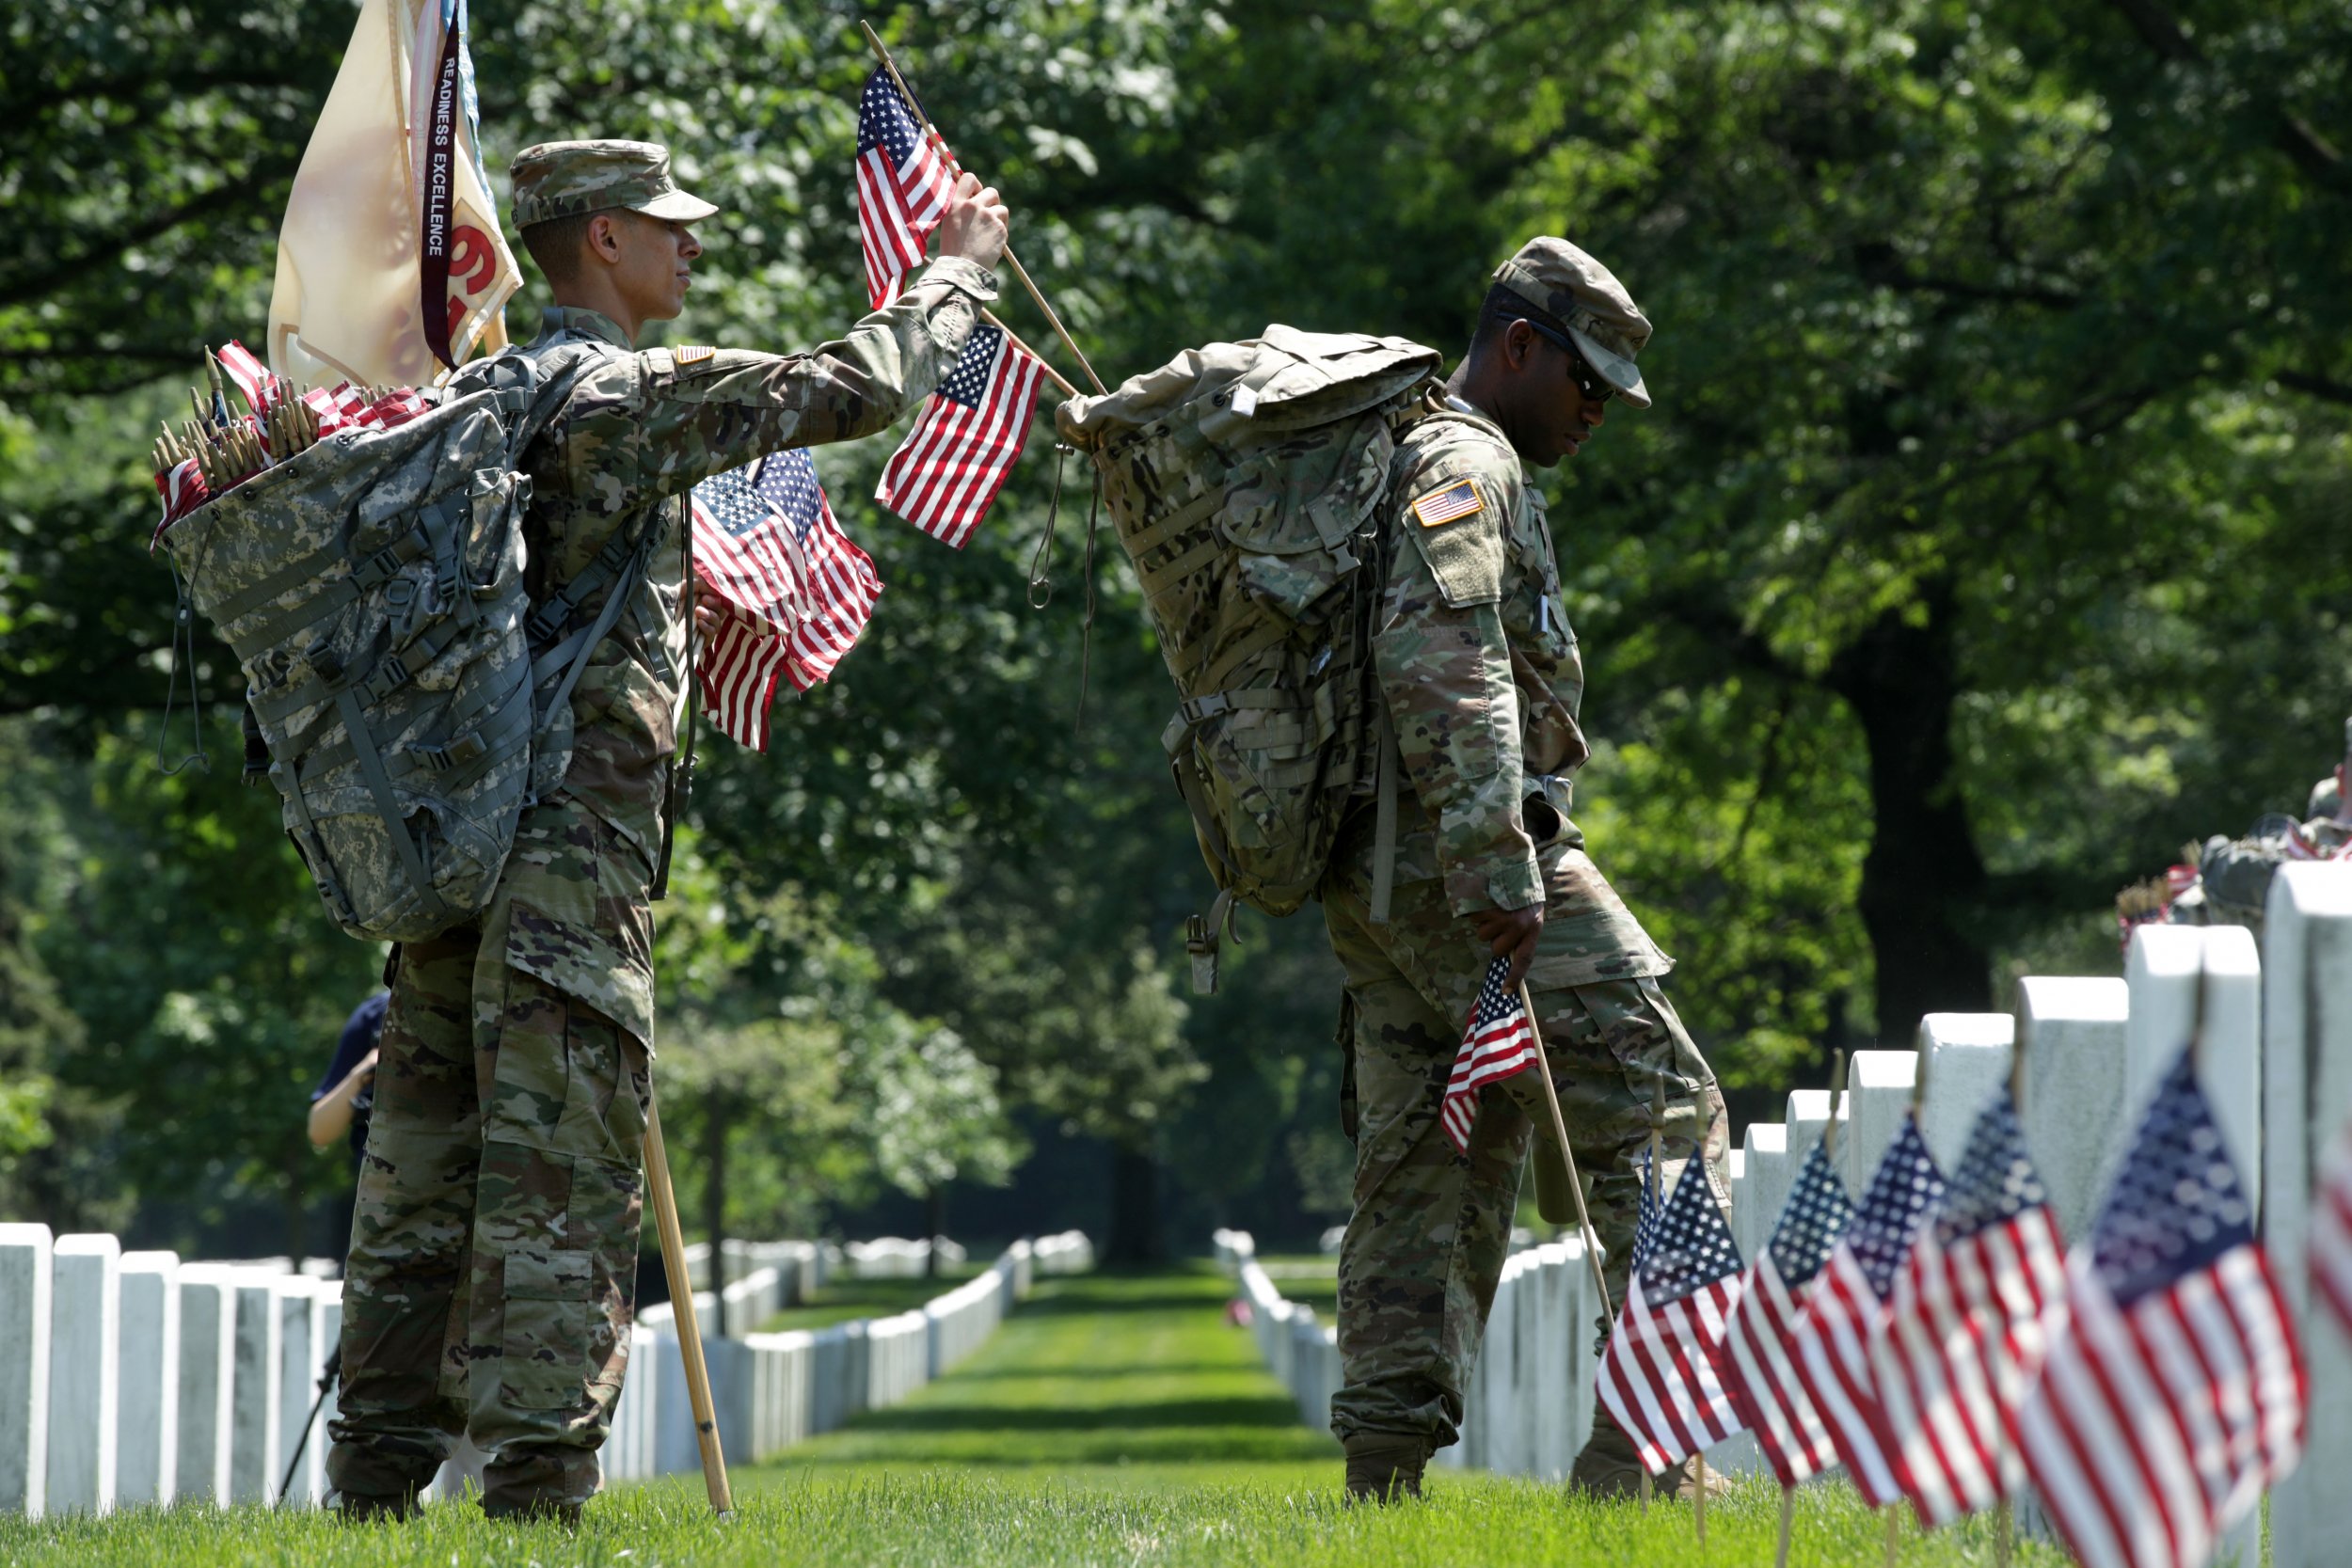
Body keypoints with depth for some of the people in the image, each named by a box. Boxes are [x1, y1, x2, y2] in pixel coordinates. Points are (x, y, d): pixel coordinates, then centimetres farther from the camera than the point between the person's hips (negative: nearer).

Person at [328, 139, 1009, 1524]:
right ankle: (538, 1490, -11)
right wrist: (961, 270, 12)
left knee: (426, 1195, 9)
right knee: (560, 1195, -8)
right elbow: (861, 385, -3)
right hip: (573, 856, -8)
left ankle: (377, 1485, 10)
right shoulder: (636, 394, -7)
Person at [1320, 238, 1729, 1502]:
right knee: (1663, 1120, -8)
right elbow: (1441, 663, -22)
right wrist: (1491, 862, -27)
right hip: (1461, 870, -10)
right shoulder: (1466, 465, -8)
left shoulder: (1409, 462, 25)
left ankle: (1383, 1476, 5)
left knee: (1426, 1169, 9)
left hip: (1377, 885, 10)